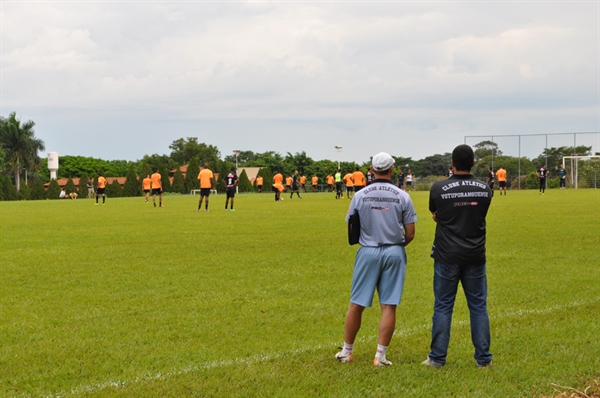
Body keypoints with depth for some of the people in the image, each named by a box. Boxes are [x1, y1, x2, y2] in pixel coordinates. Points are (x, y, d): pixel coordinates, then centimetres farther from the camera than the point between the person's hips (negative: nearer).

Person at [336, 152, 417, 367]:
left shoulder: (360, 196, -3)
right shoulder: (402, 196, -4)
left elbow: (350, 228, 5)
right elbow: (410, 233, -1)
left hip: (368, 252, 1)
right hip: (394, 253, 0)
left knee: (356, 305, 9)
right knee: (389, 306, 2)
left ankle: (346, 351, 17)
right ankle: (380, 356, 1)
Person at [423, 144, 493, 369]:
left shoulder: (439, 188, -8)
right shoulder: (484, 190, -1)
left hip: (447, 256, -2)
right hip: (475, 256, 2)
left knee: (443, 307, 6)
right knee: (478, 306, 9)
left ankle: (437, 358, 9)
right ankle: (483, 358, 13)